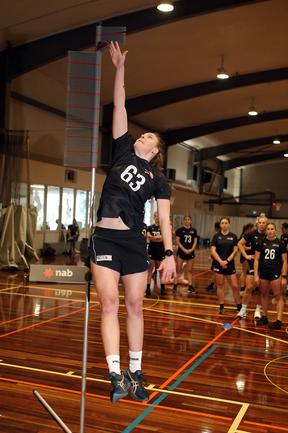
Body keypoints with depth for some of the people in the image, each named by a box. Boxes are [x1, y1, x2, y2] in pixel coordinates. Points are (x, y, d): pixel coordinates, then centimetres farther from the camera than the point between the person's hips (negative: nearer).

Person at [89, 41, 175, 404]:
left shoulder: (158, 180, 8)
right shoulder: (123, 151, 11)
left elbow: (164, 219, 0)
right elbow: (119, 107, 9)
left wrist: (170, 254, -10)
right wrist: (120, 68, 7)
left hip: (134, 242, 0)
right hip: (105, 238, 0)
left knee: (135, 307, 5)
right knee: (109, 304, -7)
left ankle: (135, 373, 15)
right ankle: (115, 374, -5)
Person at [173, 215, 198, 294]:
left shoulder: (194, 230, 6)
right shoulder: (180, 230, -3)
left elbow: (195, 241, 6)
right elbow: (177, 241, -7)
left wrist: (191, 250, -9)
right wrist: (184, 249, -15)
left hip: (190, 252, 3)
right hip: (181, 252, -3)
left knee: (189, 270, 9)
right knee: (178, 270, -1)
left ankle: (190, 287, 13)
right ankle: (175, 286, 3)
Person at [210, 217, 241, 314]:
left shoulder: (233, 236, 3)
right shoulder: (216, 236, 2)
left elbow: (235, 250, -2)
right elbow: (213, 251, -4)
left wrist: (227, 261, -12)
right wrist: (220, 261, -14)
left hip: (230, 264, 0)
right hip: (218, 264, 0)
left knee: (235, 286, 0)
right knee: (220, 285, 6)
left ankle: (239, 306, 12)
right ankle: (221, 307, 14)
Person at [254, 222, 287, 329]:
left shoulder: (280, 243, -2)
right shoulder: (261, 243, 2)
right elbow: (256, 259, 3)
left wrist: (284, 276, -7)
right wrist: (256, 275, -3)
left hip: (275, 272, -3)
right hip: (263, 272, 3)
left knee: (278, 296, -4)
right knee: (264, 294, 13)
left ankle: (279, 321, -3)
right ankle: (264, 317, 25)